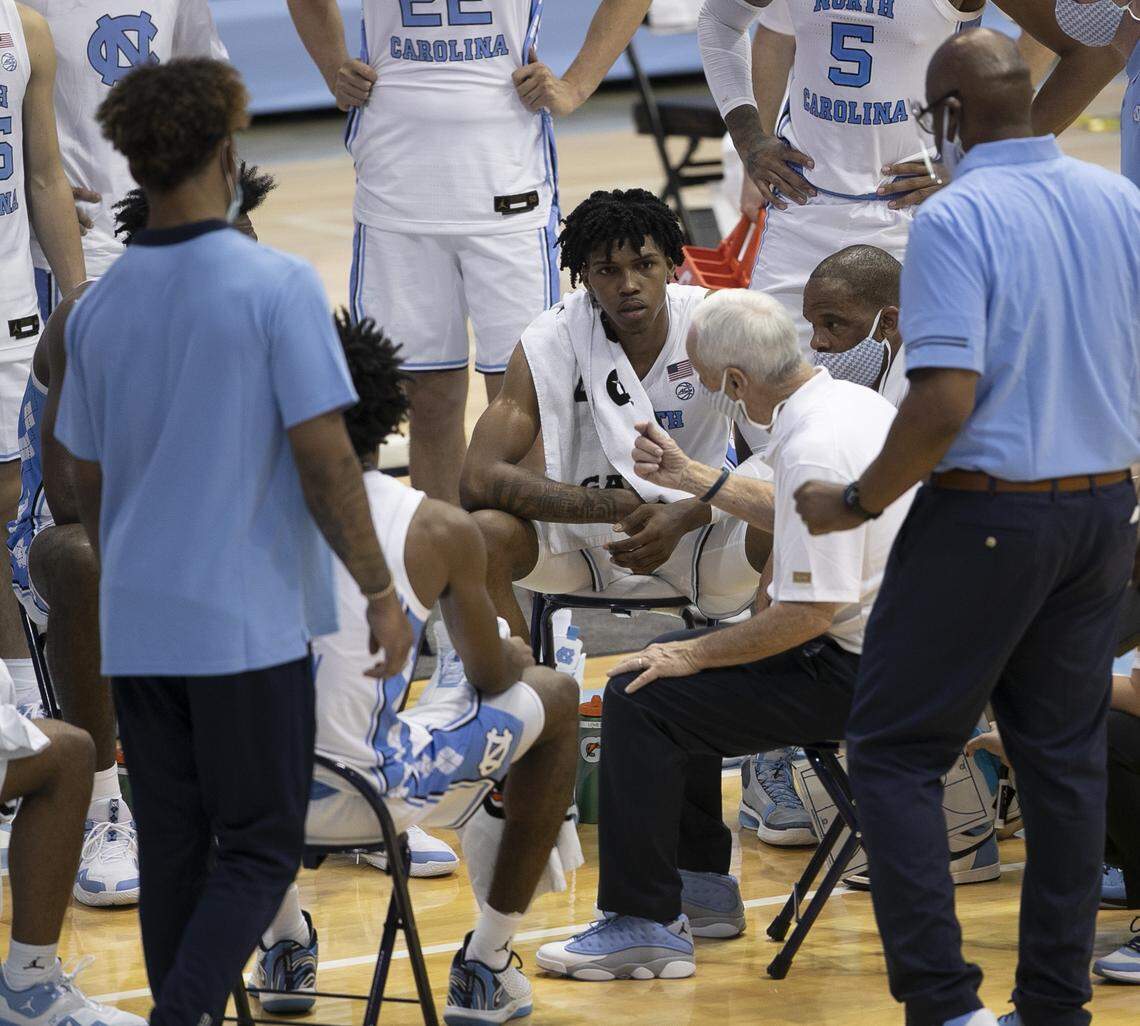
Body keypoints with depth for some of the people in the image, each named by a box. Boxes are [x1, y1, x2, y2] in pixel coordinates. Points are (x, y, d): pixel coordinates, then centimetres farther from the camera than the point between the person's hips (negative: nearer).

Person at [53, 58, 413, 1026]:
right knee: (259, 847, -1)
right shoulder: (277, 285, -10)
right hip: (248, 621, -5)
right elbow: (324, 458, -13)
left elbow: (89, 482, 14)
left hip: (138, 626, 5)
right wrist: (382, 593, -5)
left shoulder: (99, 308, 6)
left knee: (173, 846, 11)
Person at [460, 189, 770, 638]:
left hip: (697, 517, 0)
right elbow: (479, 478, -23)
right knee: (482, 534, -29)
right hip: (586, 523, 0)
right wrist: (621, 508, -30)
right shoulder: (552, 340, -15)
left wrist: (683, 518, -32)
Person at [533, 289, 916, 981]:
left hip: (852, 675, -10)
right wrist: (694, 479, 27)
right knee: (676, 662, 23)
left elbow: (808, 613, -26)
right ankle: (703, 889, 29)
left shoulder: (813, 449, -26)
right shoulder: (856, 401, 6)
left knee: (644, 697, -12)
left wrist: (696, 654, -14)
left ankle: (643, 925, -8)